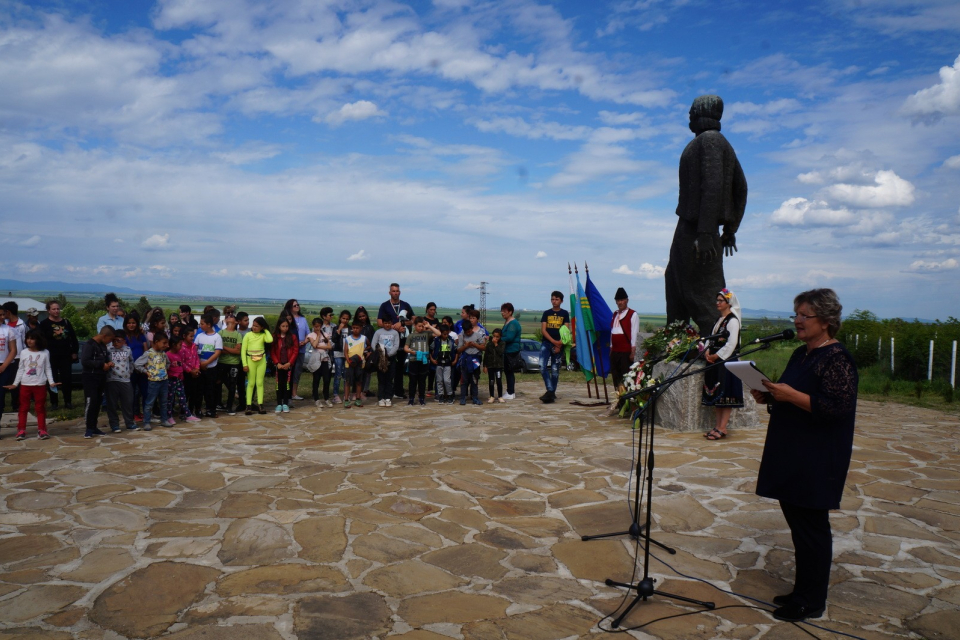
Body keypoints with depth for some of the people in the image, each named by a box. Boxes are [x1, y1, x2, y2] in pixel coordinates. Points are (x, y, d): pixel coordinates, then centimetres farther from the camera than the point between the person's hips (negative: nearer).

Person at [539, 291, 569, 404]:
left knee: (555, 370, 3)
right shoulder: (546, 313, 8)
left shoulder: (564, 313, 5)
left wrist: (559, 345, -12)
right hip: (546, 343, 1)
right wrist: (553, 341, -12)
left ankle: (552, 393, 13)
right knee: (543, 367, -14)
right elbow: (543, 330, 1)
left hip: (558, 345, -1)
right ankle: (550, 391, -9)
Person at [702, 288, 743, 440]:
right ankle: (718, 426, 16)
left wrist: (715, 356, -14)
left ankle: (722, 429, -3)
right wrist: (707, 352, 0)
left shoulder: (733, 321, -10)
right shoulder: (719, 320, 16)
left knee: (726, 394, -5)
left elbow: (731, 344, -17)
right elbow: (712, 339, 18)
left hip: (727, 362, -9)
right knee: (716, 394, 10)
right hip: (715, 362, 9)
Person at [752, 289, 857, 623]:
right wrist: (769, 396, 3)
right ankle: (803, 591, 29)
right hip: (790, 455, 9)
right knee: (797, 522, 16)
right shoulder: (801, 354, 13)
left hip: (817, 460, -9)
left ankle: (811, 602, 15)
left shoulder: (837, 358, -15)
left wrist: (790, 395, -27)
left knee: (811, 526, 1)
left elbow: (837, 407, -24)